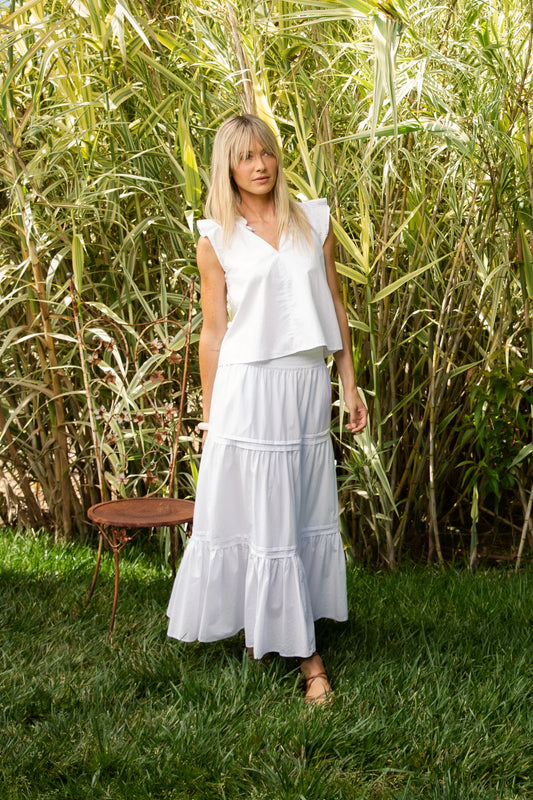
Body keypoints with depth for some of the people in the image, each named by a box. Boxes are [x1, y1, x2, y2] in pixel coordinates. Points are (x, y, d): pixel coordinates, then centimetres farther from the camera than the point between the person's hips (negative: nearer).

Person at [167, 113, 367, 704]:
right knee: (261, 516, 0)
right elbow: (213, 331, 2)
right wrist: (208, 416, 3)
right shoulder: (216, 239, 0)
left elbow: (334, 307, 11)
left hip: (308, 385, 3)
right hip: (249, 386, -3)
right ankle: (305, 651, 11)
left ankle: (278, 629, 26)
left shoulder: (313, 221, 8)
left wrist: (351, 385, 8)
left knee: (307, 514, 9)